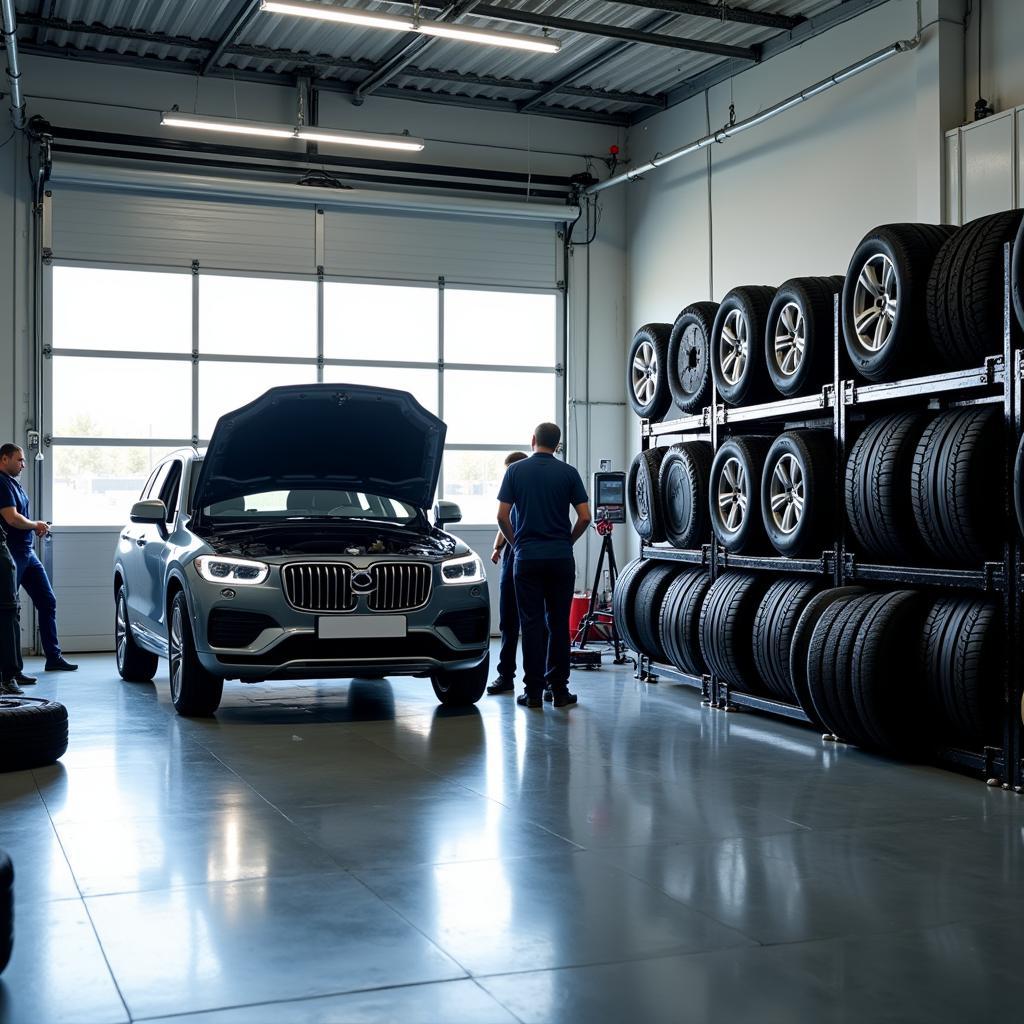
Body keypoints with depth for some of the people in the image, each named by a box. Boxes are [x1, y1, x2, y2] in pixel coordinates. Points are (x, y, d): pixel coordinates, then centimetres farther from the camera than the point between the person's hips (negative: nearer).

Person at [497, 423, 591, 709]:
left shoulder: (516, 470, 1)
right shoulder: (568, 472, 1)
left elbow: (502, 516, -3)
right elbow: (585, 517, -3)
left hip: (527, 557, 0)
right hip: (561, 558, 0)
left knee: (531, 624, 3)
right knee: (558, 624, 6)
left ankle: (533, 691, 3)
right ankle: (559, 689, 8)